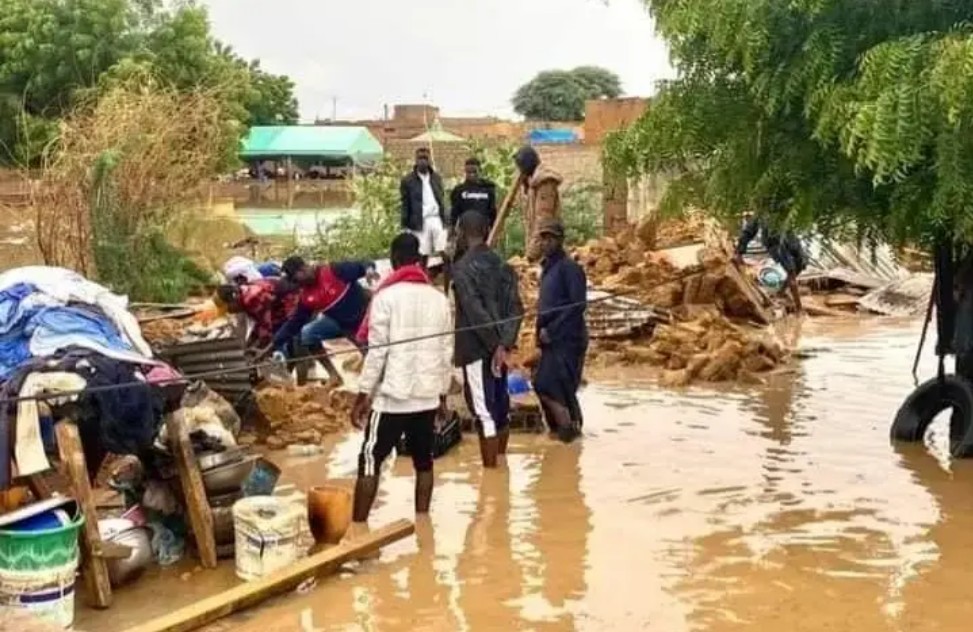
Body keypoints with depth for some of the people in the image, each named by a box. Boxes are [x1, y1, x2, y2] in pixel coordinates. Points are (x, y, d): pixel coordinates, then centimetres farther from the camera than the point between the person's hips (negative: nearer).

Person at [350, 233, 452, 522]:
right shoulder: (439, 298, 7)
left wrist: (363, 395, -6)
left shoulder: (386, 296, -7)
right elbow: (446, 352, 8)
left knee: (370, 461, 3)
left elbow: (377, 350, -11)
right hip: (428, 396, 4)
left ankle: (358, 526, 2)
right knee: (423, 462, 15)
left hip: (391, 396, -4)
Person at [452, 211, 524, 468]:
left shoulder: (462, 267, -12)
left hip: (476, 348, -7)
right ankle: (499, 464, 27)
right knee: (500, 408, 16)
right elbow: (516, 308, -1)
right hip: (498, 347, 7)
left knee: (484, 413, -2)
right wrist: (505, 343, -9)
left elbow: (475, 312, -21)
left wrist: (496, 345, -17)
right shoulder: (502, 265, 9)